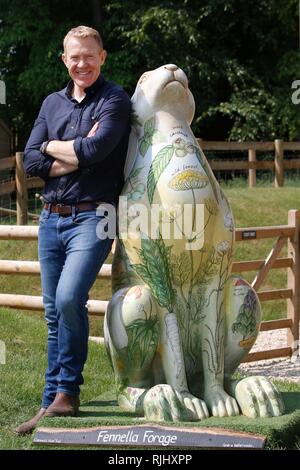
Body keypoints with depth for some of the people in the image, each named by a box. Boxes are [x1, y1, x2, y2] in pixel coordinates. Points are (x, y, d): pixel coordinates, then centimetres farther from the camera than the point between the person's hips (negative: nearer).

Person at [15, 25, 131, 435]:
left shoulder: (114, 100, -2)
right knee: (54, 312, 8)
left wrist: (53, 147, -1)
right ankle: (52, 404, 14)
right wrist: (80, 154, -8)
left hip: (92, 217, -6)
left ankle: (67, 394, -10)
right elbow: (32, 162, 5)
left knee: (69, 298, -23)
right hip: (51, 217, 6)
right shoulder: (52, 104, 15)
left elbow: (96, 150, -18)